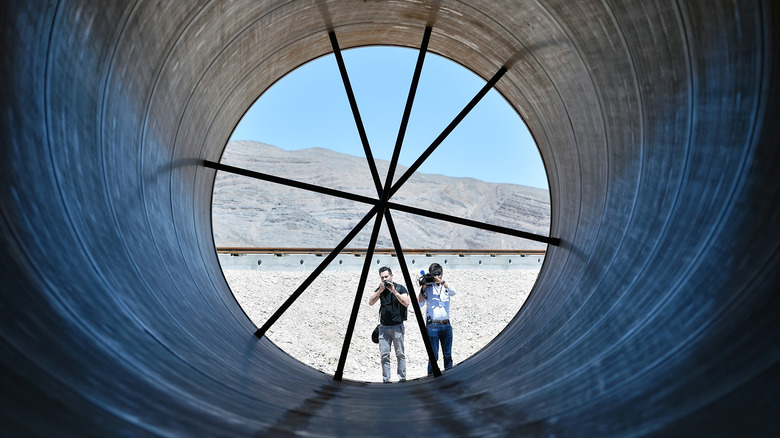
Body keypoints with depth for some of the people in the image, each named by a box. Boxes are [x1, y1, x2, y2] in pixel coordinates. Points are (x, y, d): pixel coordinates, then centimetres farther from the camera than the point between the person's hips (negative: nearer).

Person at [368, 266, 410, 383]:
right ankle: (386, 380, 10)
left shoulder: (400, 288, -2)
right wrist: (380, 291, -17)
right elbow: (370, 303, -4)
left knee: (400, 354, 1)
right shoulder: (380, 289, 8)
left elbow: (406, 303, -15)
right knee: (384, 355, 3)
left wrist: (394, 291, -22)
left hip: (397, 326, -3)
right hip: (383, 327, 3)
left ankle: (402, 378, 9)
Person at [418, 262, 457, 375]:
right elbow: (419, 304, -8)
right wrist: (423, 287, -14)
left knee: (448, 355, 11)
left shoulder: (446, 286, 10)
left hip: (446, 325, 3)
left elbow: (454, 292, -13)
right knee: (433, 356, -1)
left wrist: (441, 281, -21)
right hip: (432, 326, -3)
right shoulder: (427, 287, 3)